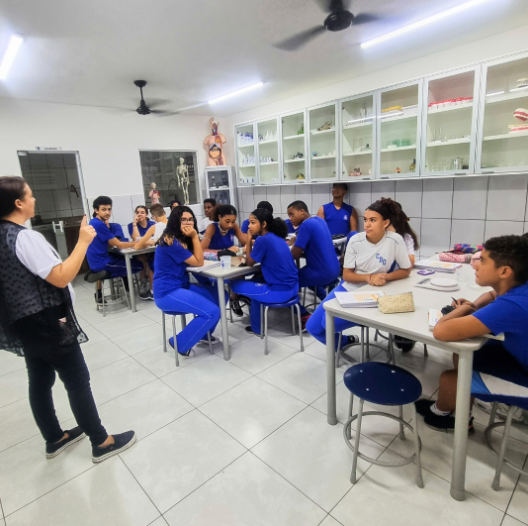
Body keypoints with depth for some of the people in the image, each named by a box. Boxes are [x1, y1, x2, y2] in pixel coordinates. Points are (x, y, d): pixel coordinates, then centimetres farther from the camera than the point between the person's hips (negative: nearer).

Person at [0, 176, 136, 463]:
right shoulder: (25, 237, -23)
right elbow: (61, 277, -26)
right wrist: (84, 241, -23)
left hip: (24, 322, 10)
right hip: (47, 324, -10)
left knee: (40, 381, 18)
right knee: (78, 381, 1)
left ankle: (55, 439, 35)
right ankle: (101, 442, 15)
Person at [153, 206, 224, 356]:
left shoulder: (181, 239, 12)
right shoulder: (171, 242, -19)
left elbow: (197, 256, 5)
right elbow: (198, 262, -17)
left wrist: (193, 237, -5)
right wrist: (195, 237, -16)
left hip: (181, 286, 10)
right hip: (168, 293, -10)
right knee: (212, 312, -20)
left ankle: (204, 334, 24)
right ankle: (180, 343, 0)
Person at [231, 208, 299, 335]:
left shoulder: (262, 240, -13)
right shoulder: (277, 237, 11)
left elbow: (249, 263, -3)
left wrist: (249, 239, 1)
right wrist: (253, 245, 10)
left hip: (280, 292, -8)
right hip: (293, 287, 8)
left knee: (235, 284, 9)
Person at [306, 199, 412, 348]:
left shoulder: (395, 240, -15)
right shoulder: (355, 241, -9)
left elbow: (406, 270, -4)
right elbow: (346, 275, -4)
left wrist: (385, 277, -22)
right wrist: (369, 277, -22)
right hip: (348, 288, 4)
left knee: (329, 323, -23)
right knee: (312, 327, -1)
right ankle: (344, 343, 25)